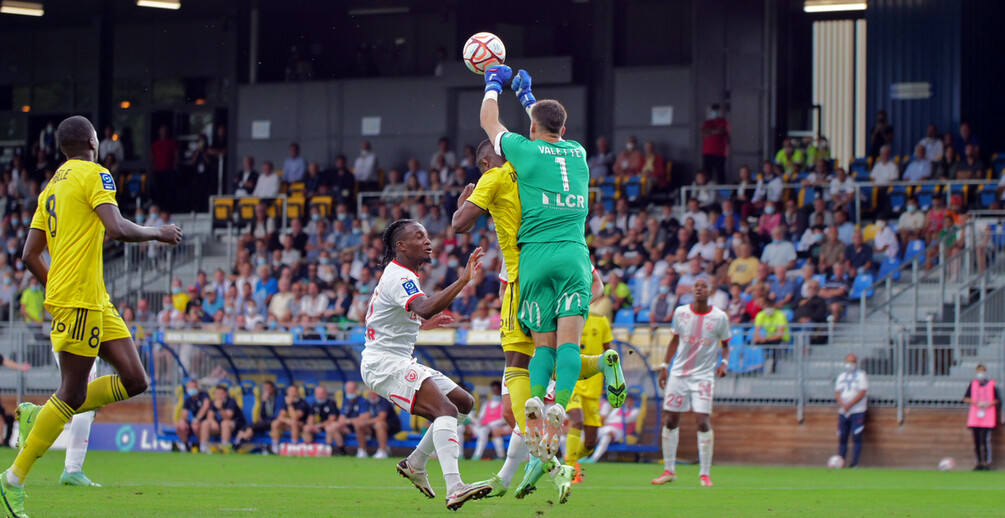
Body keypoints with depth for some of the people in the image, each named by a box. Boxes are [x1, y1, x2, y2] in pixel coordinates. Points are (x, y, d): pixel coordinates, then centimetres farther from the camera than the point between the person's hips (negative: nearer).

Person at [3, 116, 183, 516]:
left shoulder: (52, 188, 19)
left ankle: (39, 417, 10)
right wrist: (158, 233, -4)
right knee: (73, 394, -8)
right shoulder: (93, 175, -6)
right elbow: (117, 228, -20)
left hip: (96, 301, 9)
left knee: (134, 381, 5)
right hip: (79, 299, -9)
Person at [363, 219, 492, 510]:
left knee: (464, 402, 12)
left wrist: (422, 324, 35)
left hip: (398, 362, 11)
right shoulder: (399, 277, -15)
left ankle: (415, 464, 18)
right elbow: (424, 308, -36)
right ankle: (454, 489, -43)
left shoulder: (397, 275, 19)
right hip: (384, 363, -11)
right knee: (446, 409, -28)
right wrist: (464, 280, -41)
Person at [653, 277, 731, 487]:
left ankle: (705, 473, -3)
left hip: (704, 375, -3)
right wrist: (665, 366, 10)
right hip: (679, 373, 3)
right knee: (670, 421, 3)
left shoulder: (719, 317, -3)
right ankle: (669, 470, 16)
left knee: (702, 421, -12)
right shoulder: (681, 312, 3)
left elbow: (725, 344, 9)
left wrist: (724, 362, -10)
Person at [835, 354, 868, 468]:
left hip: (857, 411, -5)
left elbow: (862, 393, -10)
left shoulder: (861, 375, 2)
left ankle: (854, 463, -12)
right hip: (843, 412, 5)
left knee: (856, 437, -11)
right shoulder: (841, 376, 17)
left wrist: (849, 404, -18)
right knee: (842, 438, 2)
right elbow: (837, 393, 8)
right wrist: (843, 404, -12)